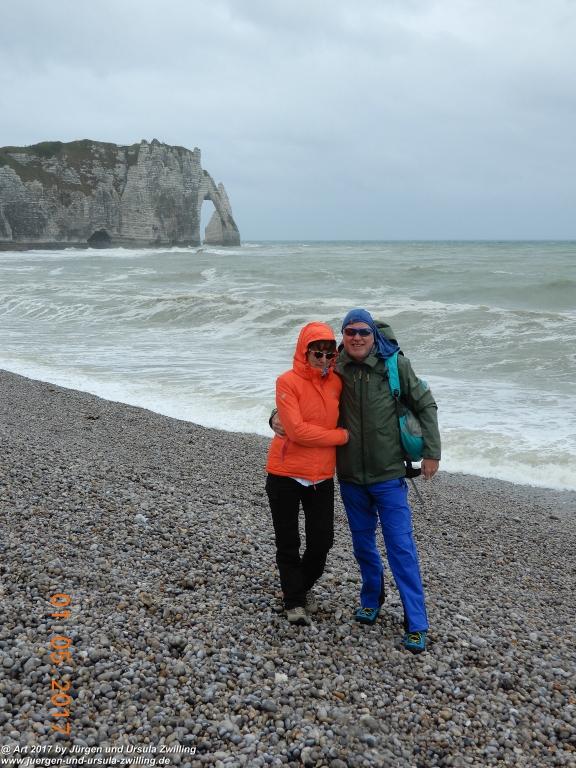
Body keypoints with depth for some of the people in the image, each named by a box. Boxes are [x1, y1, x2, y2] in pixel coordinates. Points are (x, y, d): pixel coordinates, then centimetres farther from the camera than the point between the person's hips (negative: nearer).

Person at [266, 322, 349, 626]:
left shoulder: (336, 382, 2)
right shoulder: (288, 382, -13)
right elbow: (297, 430, -21)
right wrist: (342, 436, -14)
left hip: (322, 477, 4)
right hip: (285, 475, -4)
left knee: (322, 541, 9)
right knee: (288, 543, 8)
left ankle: (304, 586, 37)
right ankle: (294, 601, 26)